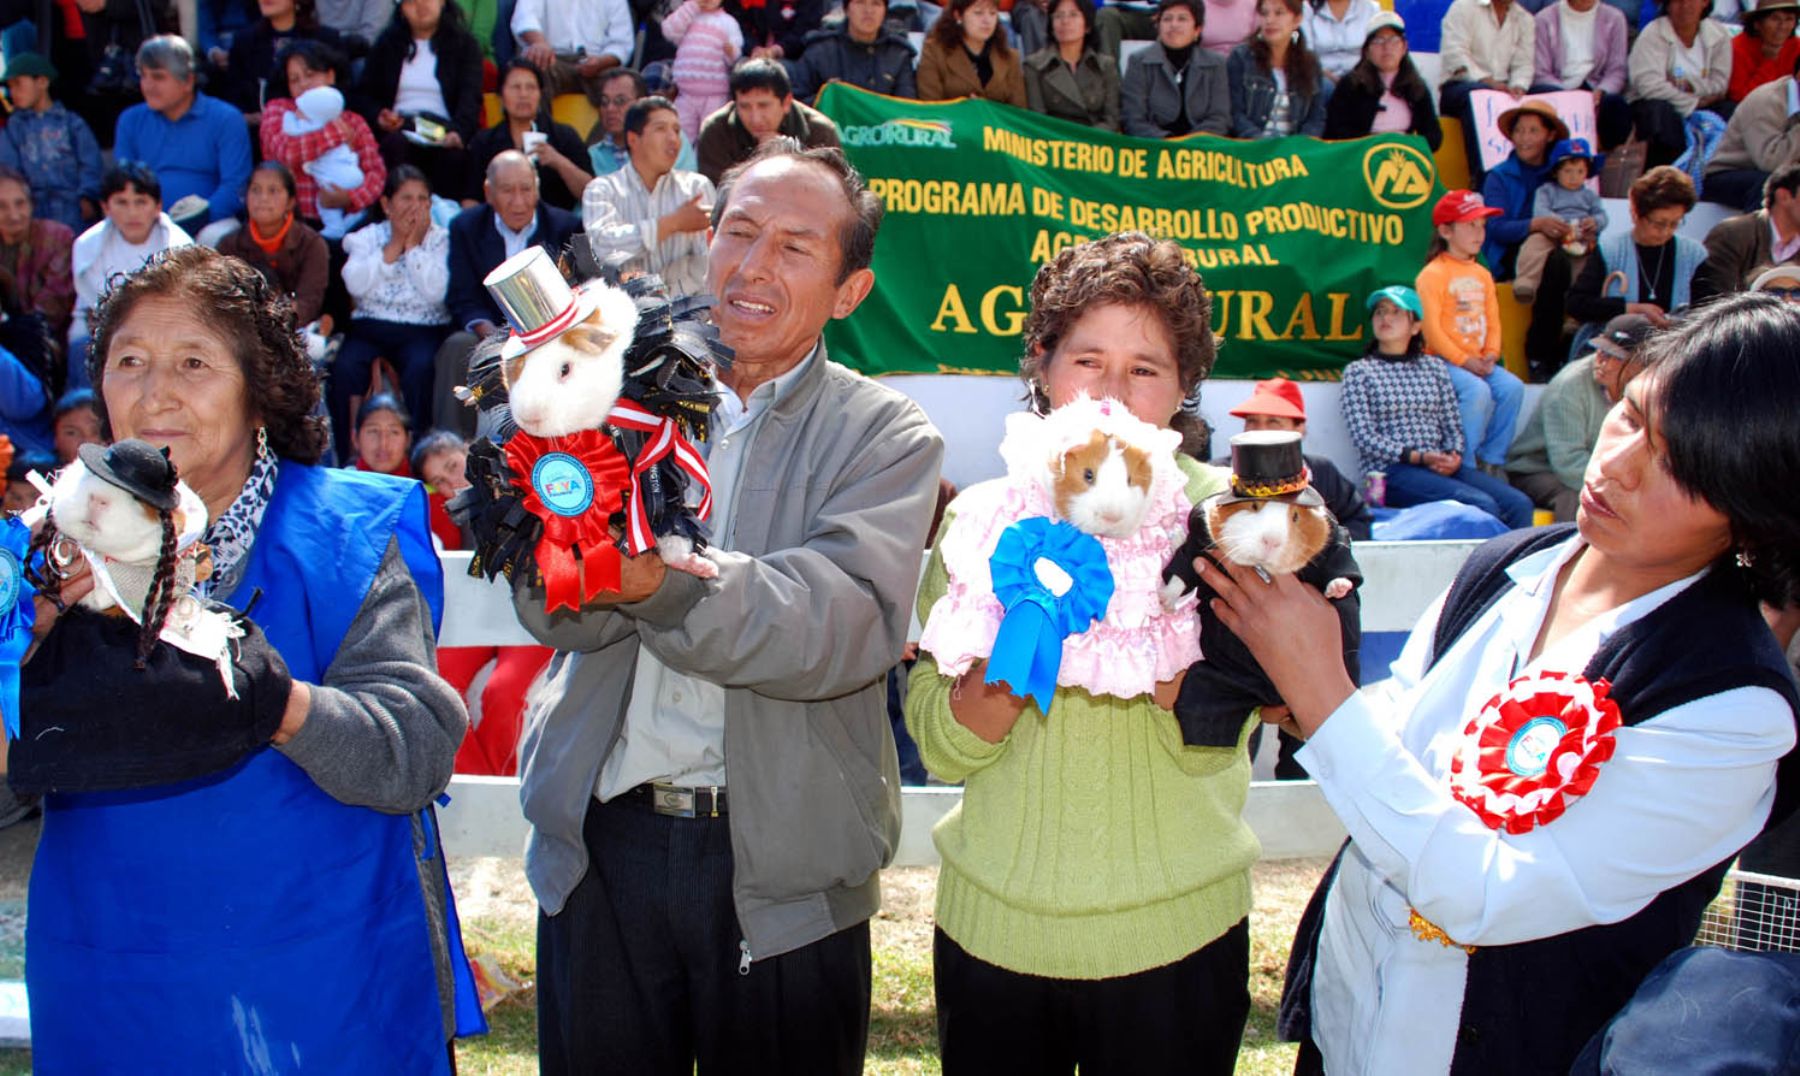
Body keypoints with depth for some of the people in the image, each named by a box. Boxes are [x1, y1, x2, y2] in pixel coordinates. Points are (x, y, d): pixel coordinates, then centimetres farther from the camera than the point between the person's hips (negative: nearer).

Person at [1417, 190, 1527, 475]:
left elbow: (1493, 320, 16)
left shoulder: (1482, 275, 17)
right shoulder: (1433, 274, -8)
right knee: (1477, 390, -30)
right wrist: (1464, 361, -17)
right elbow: (1431, 328, -14)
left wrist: (1490, 354, -2)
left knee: (1512, 387, -15)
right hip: (1444, 361, -7)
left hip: (1476, 360, 7)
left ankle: (1490, 461, -4)